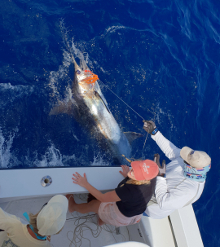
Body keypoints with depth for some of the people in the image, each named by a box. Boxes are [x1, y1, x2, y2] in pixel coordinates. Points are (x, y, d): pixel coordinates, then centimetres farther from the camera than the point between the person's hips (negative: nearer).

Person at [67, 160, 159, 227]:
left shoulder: (129, 190, -43)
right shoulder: (152, 178, -23)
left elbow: (103, 198, -29)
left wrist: (85, 184, -21)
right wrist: (128, 176, 3)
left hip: (120, 218, -6)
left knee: (92, 205, 18)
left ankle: (73, 206, 47)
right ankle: (102, 219, 45)